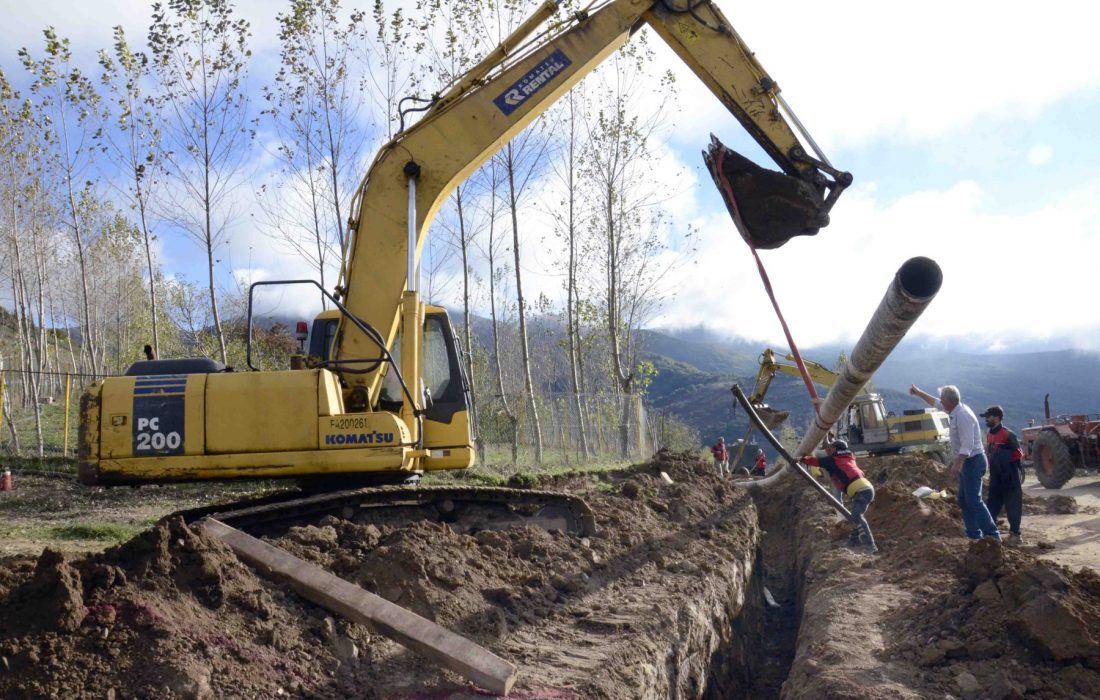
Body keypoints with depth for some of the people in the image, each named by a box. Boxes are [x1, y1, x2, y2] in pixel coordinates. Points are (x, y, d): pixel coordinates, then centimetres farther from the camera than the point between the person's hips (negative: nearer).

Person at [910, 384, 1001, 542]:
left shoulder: (962, 416, -21)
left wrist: (958, 463, -35)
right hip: (967, 461, 10)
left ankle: (992, 534, -12)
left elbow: (967, 444, -29)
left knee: (974, 501, -13)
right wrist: (919, 393, 34)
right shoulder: (956, 411, 8)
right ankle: (974, 534, 17)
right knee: (964, 500, 13)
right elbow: (935, 403, 27)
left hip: (973, 461, -10)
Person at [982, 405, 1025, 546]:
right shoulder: (989, 435, 10)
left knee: (1012, 506, 0)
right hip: (996, 478, 8)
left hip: (1009, 478, -8)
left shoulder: (1007, 434, -15)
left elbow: (1019, 453, -12)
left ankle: (1015, 535, 6)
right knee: (992, 505, 10)